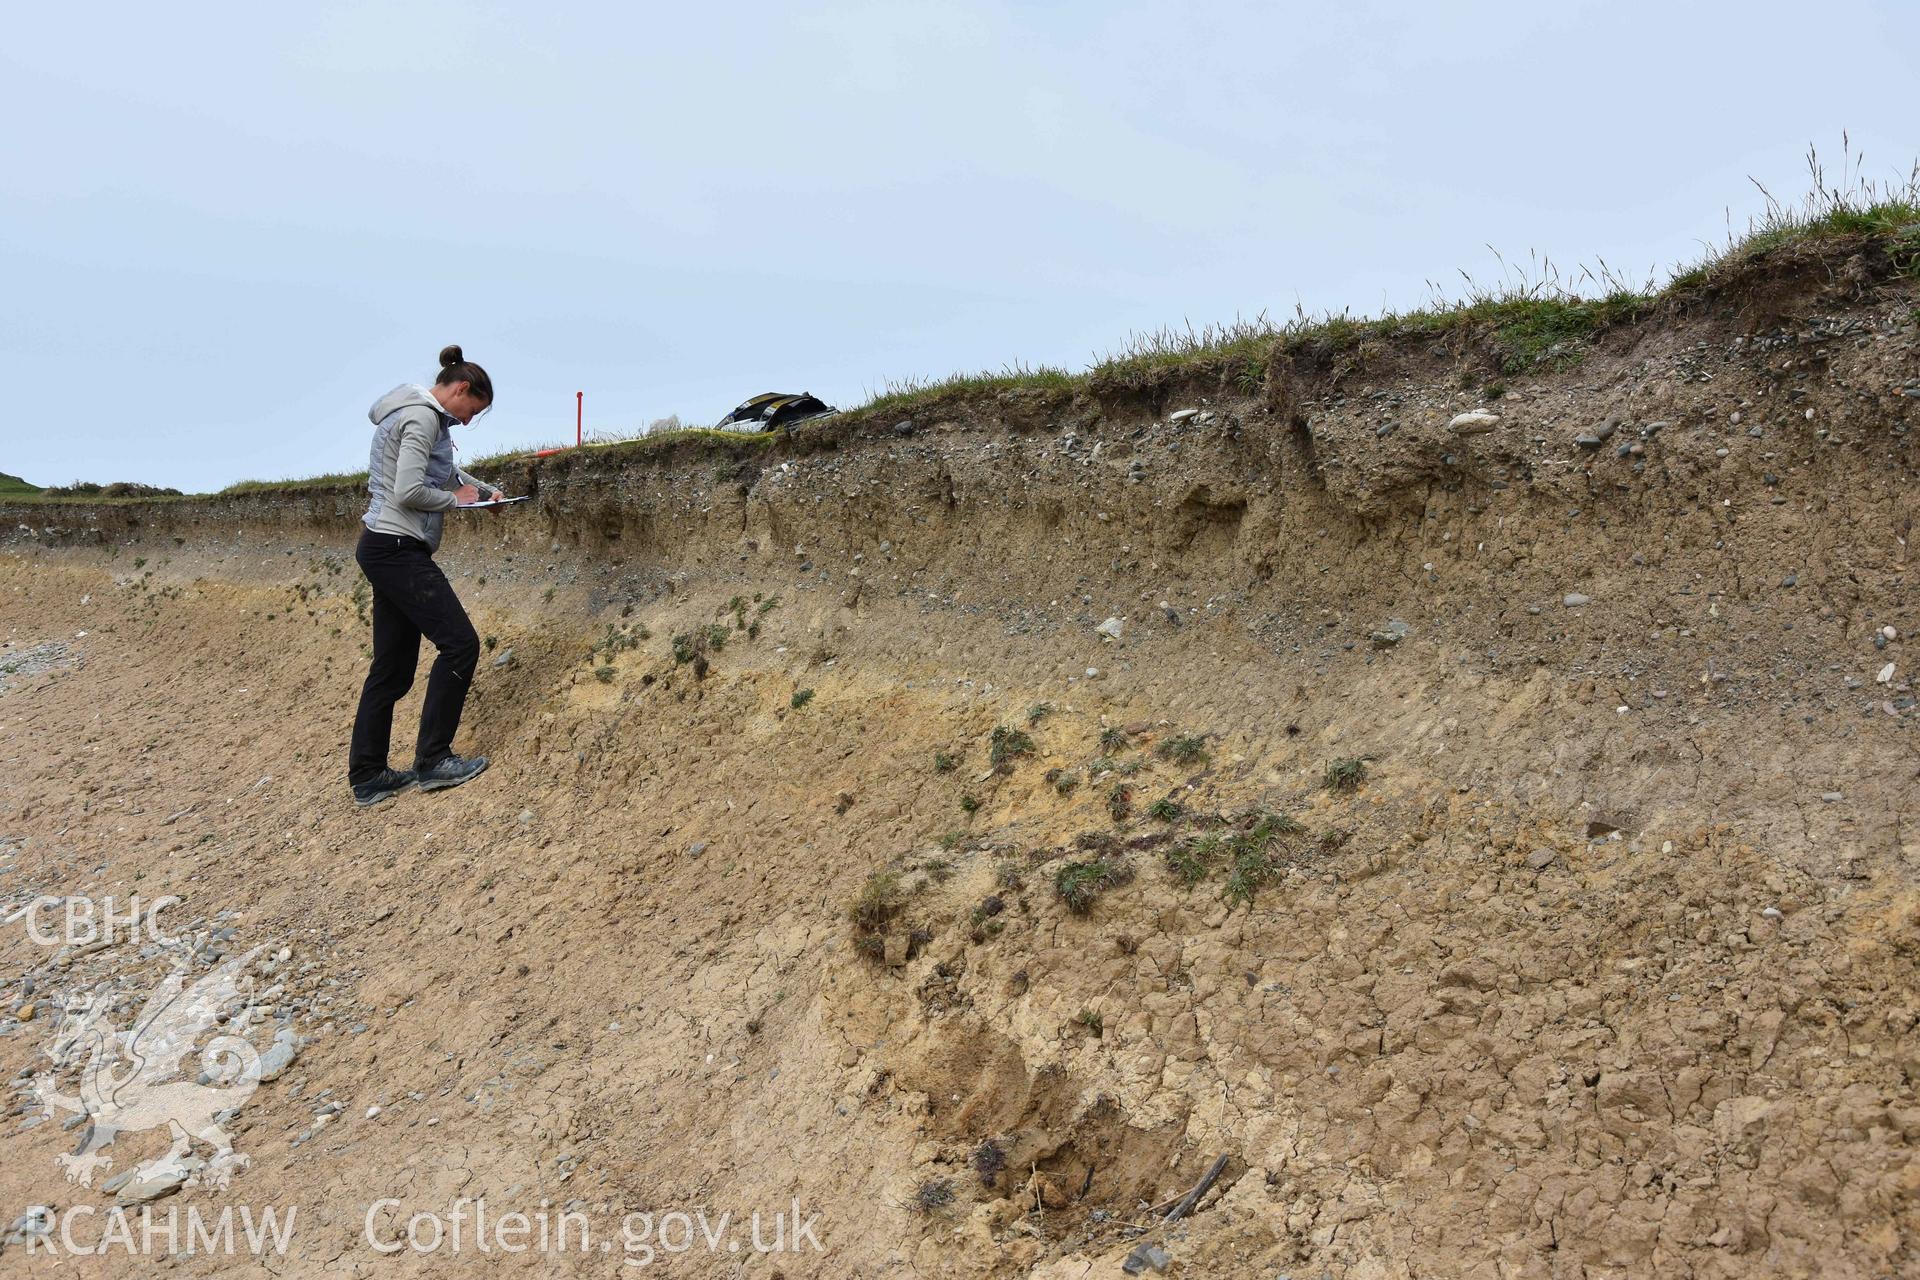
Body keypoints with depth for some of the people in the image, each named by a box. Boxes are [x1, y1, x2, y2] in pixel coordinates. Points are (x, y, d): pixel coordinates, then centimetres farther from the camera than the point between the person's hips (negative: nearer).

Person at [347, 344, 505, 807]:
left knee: (392, 666, 10)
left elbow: (443, 471, 38)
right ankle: (432, 760, -4)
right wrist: (454, 499, -5)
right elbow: (409, 492, -21)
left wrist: (484, 489, 27)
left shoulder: (418, 414, 19)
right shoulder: (422, 416, -13)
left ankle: (367, 777, 13)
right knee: (459, 644, -9)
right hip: (398, 548, -11)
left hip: (385, 551, 11)